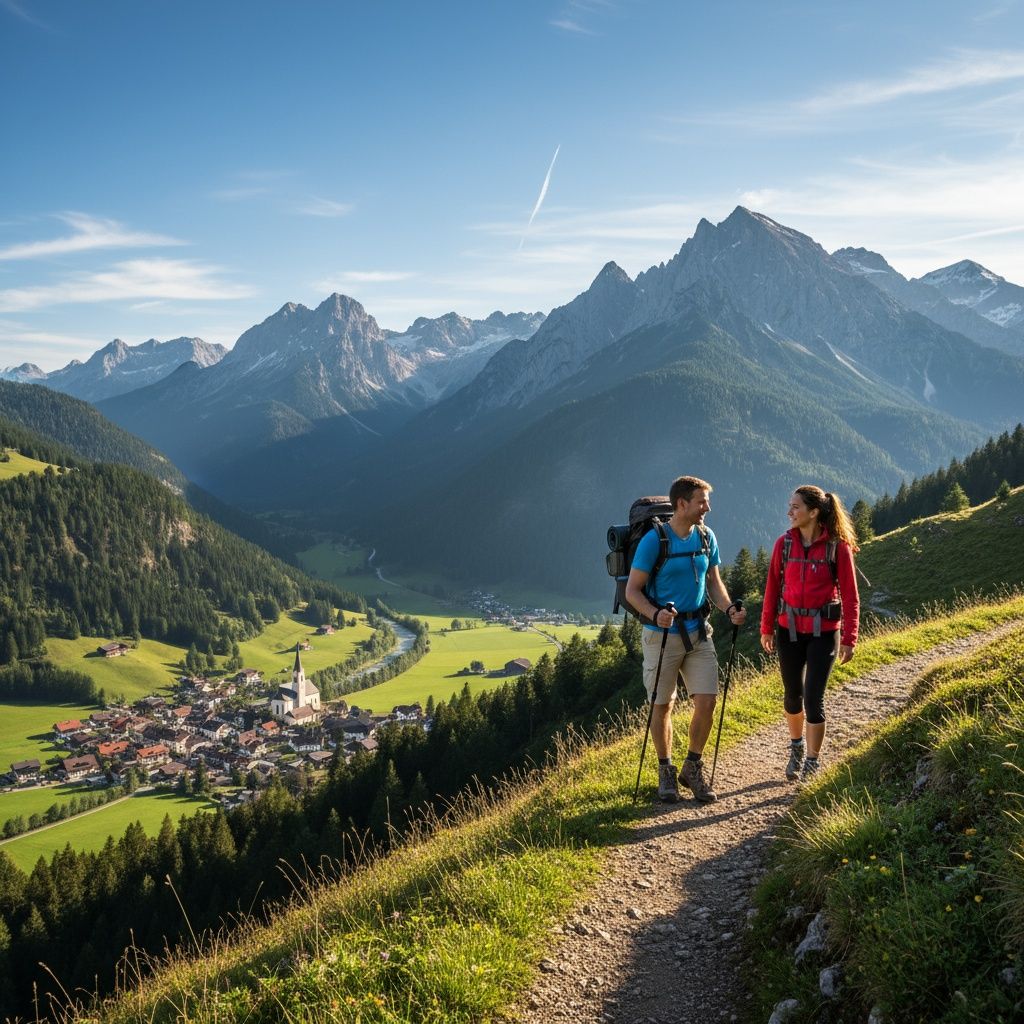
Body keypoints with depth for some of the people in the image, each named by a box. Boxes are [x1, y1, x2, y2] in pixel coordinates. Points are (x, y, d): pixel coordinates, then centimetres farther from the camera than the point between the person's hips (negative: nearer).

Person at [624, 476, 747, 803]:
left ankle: (693, 768, 18)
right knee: (662, 706, 6)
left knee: (707, 702, -2)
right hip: (662, 634, -4)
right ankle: (666, 771, 25)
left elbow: (714, 582, 12)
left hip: (699, 632, 4)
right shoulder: (654, 540, -14)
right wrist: (655, 614, -29)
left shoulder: (706, 537, 3)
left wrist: (729, 609, -7)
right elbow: (632, 591, -11)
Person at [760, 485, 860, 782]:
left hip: (824, 632, -3)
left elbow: (849, 595, -7)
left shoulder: (838, 546, -10)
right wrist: (766, 629, 8)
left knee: (813, 699, -4)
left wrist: (849, 640, -8)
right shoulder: (784, 543, -1)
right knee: (793, 695, 13)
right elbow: (773, 587, 6)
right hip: (789, 629, 3)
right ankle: (797, 747, 38)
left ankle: (813, 763, 13)